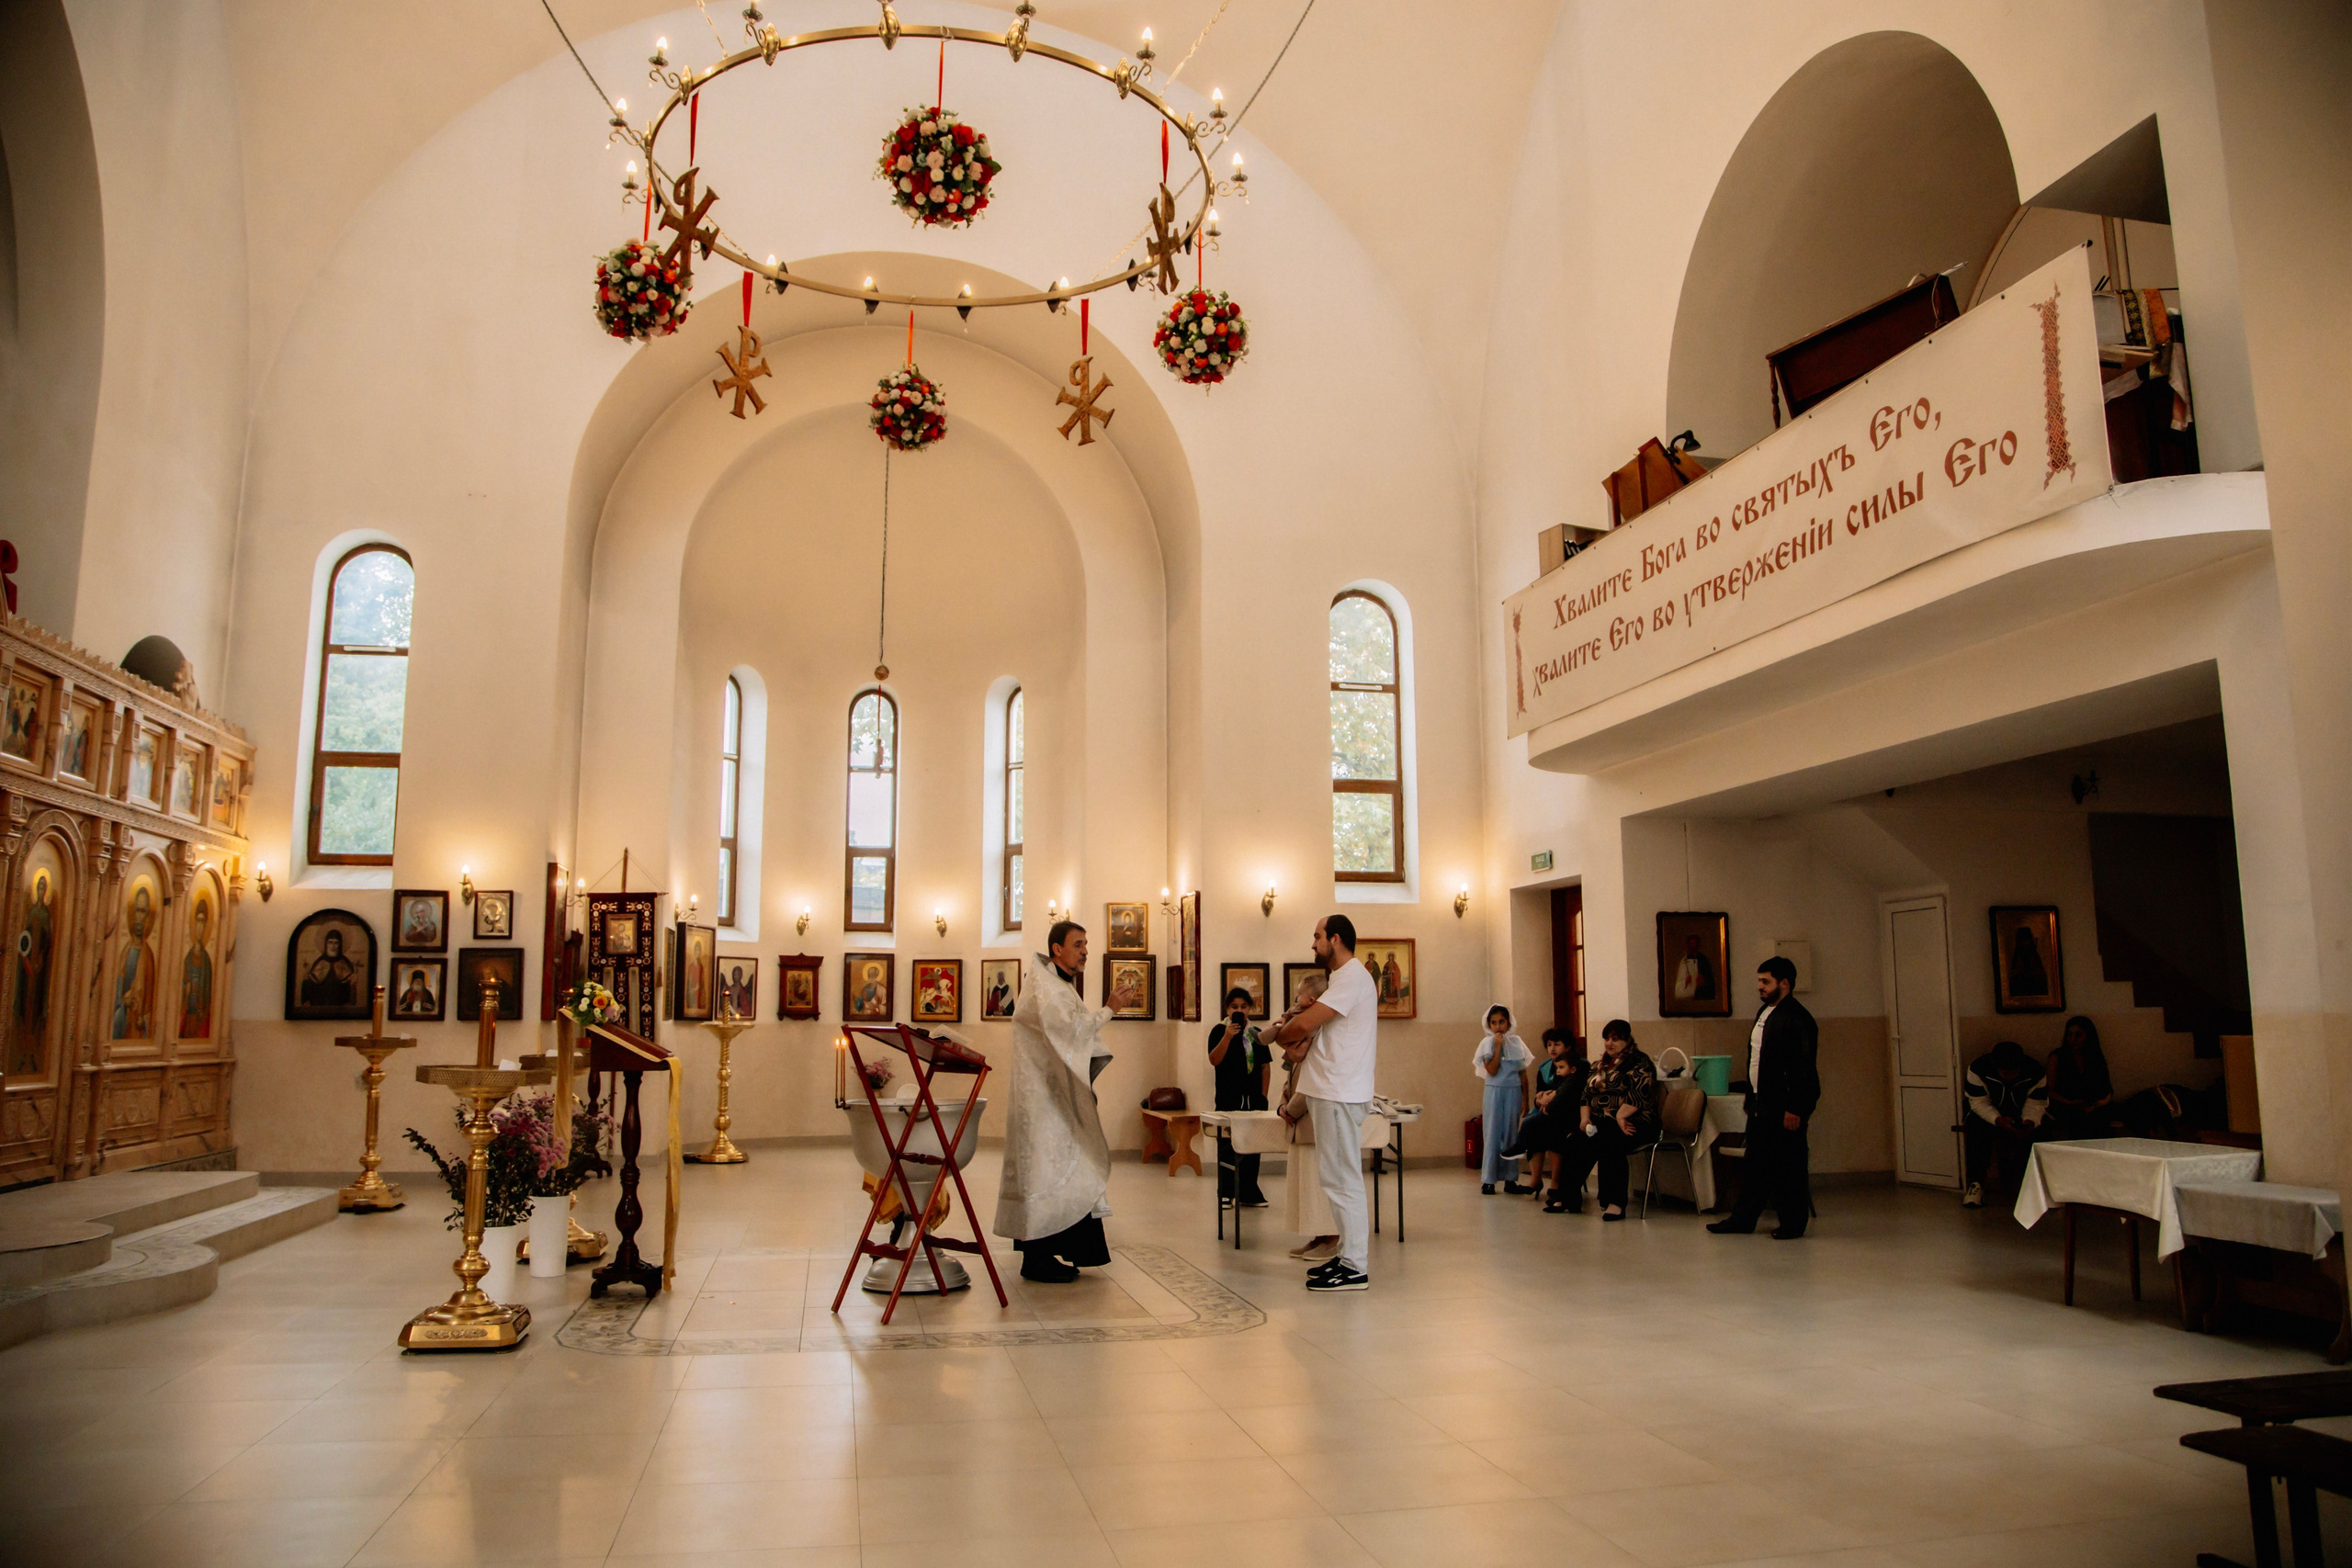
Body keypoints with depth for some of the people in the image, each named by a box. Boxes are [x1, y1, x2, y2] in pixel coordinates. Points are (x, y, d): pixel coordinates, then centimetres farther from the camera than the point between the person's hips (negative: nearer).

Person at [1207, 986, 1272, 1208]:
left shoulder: (1256, 1034, 11)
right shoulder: (1219, 1031, -1)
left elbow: (1265, 1065, 11)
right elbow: (1214, 1060, -13)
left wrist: (1263, 1094, 4)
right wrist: (1227, 1036, -25)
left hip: (1253, 1098, 4)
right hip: (1228, 1098, -4)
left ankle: (1249, 1193, 17)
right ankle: (1225, 1193, 5)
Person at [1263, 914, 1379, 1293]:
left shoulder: (1352, 978, -15)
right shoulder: (1348, 977, 19)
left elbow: (1305, 1023, -20)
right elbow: (1318, 1027, 18)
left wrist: (1279, 1036, 0)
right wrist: (1301, 1046, -2)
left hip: (1339, 1095, -11)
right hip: (1330, 1091, 11)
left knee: (1341, 1179, -7)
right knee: (1337, 1177, 14)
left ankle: (1355, 1268, -2)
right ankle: (1349, 1256, 21)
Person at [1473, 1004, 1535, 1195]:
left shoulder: (1516, 1042, 5)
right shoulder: (1487, 1043, -2)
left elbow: (1523, 1073, 8)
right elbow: (1492, 1070, -13)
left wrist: (1526, 1097, 6)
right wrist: (1498, 1046, -15)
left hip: (1514, 1091, 2)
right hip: (1495, 1091, -2)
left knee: (1512, 1133, 5)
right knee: (1493, 1133, -2)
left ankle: (1510, 1179, 11)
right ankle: (1488, 1180, 2)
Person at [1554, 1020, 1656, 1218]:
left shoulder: (1639, 1063, 1)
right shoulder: (1600, 1065, 23)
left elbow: (1639, 1094, -13)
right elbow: (1586, 1094, 18)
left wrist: (1620, 1116, -24)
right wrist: (1585, 1118, 1)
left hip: (1631, 1123, -6)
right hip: (1600, 1122, 6)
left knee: (1608, 1143, -36)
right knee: (1574, 1144, -22)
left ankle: (1615, 1202, -32)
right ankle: (1568, 1197, -20)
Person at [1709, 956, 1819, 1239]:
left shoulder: (1797, 1019, -14)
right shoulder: (1764, 1012, 14)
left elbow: (1803, 1068, -18)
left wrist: (1794, 1109, -21)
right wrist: (1751, 1098, 19)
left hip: (1785, 1107, -9)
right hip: (1761, 1103, 9)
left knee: (1788, 1166, 1)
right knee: (1755, 1163, 12)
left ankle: (1793, 1223, 12)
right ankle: (1742, 1219, 18)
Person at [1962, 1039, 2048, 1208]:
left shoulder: (2035, 1071, -16)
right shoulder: (1978, 1068, -21)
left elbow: (2036, 1104, -14)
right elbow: (1979, 1102, -20)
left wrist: (2030, 1121, -37)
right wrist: (1998, 1120, -38)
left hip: (2022, 1114, 2)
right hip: (1988, 1114, -2)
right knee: (1977, 1130, -34)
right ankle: (1976, 1183, -24)